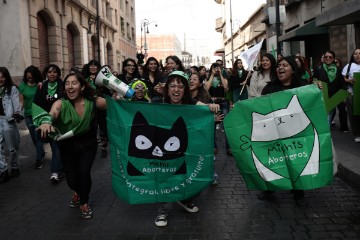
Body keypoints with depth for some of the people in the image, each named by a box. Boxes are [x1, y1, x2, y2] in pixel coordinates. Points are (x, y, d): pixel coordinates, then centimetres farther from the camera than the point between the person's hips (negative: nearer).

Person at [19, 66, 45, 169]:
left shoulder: (40, 84, -5)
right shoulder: (23, 85, 0)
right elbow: (21, 100, 2)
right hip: (28, 115, 3)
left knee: (38, 136, -4)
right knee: (33, 137, 13)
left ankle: (38, 159, 5)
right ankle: (41, 153, 34)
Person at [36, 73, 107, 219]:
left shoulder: (93, 102, -18)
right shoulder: (61, 103, -21)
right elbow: (52, 113, -41)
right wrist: (46, 121, -62)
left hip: (87, 144, 0)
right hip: (67, 146, 0)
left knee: (84, 173, -15)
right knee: (71, 179, 1)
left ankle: (84, 203, 16)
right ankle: (78, 192, 41)